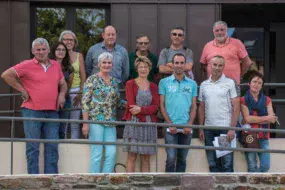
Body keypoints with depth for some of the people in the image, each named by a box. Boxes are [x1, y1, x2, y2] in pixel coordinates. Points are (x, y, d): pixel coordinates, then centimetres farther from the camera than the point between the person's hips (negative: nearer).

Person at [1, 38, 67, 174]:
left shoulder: (56, 65, 13)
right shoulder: (27, 65, -2)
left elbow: (63, 84, 23)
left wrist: (62, 94, 1)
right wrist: (22, 90, -7)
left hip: (52, 112, 4)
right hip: (32, 111, -4)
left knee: (52, 147, 5)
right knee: (33, 147, 1)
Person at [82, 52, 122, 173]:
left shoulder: (115, 82, 14)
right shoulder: (92, 80, -2)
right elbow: (85, 102, -7)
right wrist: (85, 123, -12)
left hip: (111, 122, 5)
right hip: (96, 120, -5)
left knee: (112, 152, 0)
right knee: (97, 153, -3)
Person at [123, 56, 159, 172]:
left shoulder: (153, 87, 13)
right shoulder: (130, 84, 6)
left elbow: (155, 106, 1)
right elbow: (131, 105, -5)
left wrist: (140, 109, -14)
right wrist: (147, 110, -9)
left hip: (149, 124, 3)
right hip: (133, 123, -3)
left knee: (146, 158, 4)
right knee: (132, 157, -4)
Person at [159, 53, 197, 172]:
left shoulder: (192, 84, 10)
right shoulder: (164, 82, 4)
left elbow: (193, 107, 8)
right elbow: (162, 105, 1)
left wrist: (189, 125, -5)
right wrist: (170, 124, -9)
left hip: (187, 128, 3)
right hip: (171, 128, -2)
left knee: (182, 159, 9)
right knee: (171, 158, -8)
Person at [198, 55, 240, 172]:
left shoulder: (230, 83, -1)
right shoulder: (204, 85, 11)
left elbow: (236, 107, -4)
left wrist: (232, 128, -12)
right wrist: (201, 128, 8)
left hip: (225, 128, -4)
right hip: (209, 129, 4)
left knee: (227, 163, -1)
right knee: (213, 164, 11)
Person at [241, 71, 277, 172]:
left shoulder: (267, 100, 9)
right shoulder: (243, 100, 0)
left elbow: (272, 119, -2)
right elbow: (247, 119, -11)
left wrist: (254, 120, -13)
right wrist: (266, 118, -10)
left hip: (263, 137, 3)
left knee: (265, 166, -3)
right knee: (252, 167, -4)